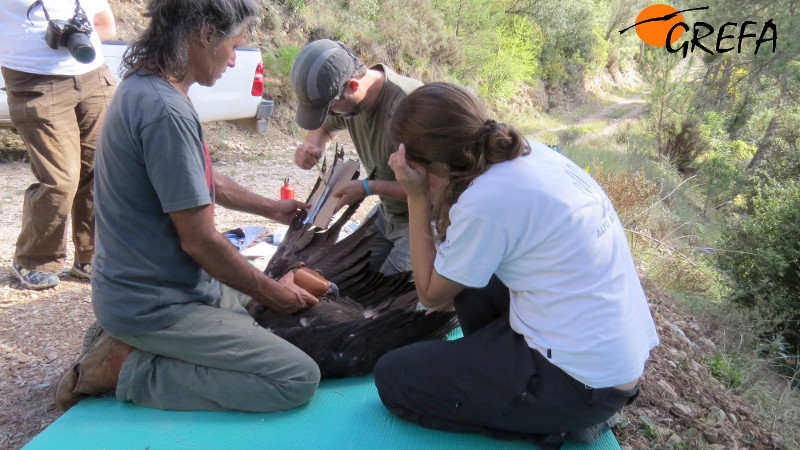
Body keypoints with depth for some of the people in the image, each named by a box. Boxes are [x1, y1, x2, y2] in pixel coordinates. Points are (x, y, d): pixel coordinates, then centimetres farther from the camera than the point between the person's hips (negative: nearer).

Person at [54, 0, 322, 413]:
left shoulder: (142, 87, 6)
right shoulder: (166, 112, -26)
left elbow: (201, 181, 19)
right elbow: (198, 240, -22)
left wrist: (271, 207, 27)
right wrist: (272, 293, -8)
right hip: (157, 307, -10)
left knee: (257, 329, 24)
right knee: (298, 378, -12)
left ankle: (126, 343, 14)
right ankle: (127, 368, -6)